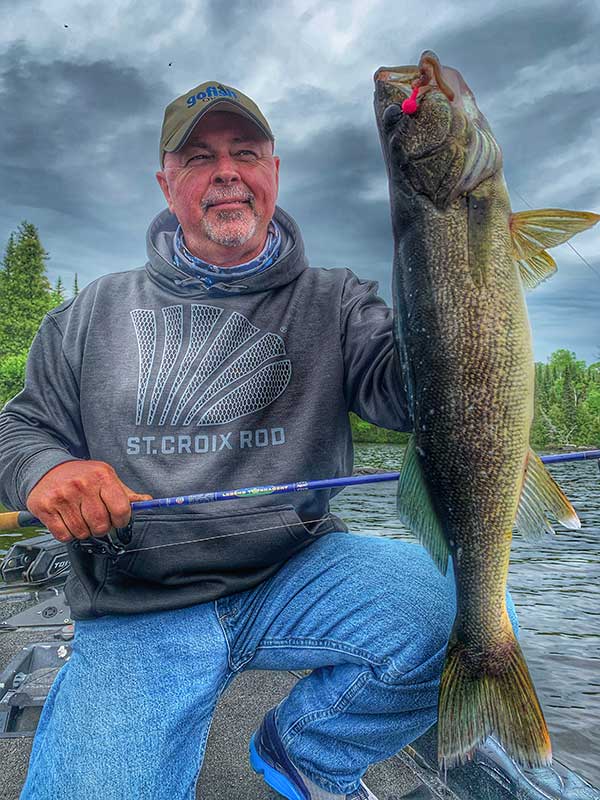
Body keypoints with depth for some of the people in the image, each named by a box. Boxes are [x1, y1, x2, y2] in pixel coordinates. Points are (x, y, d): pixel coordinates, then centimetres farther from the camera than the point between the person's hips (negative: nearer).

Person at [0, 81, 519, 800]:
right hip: (135, 616, 1)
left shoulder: (333, 301, 4)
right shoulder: (97, 310, 7)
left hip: (295, 573, 1)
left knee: (442, 601, -25)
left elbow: (408, 392, -12)